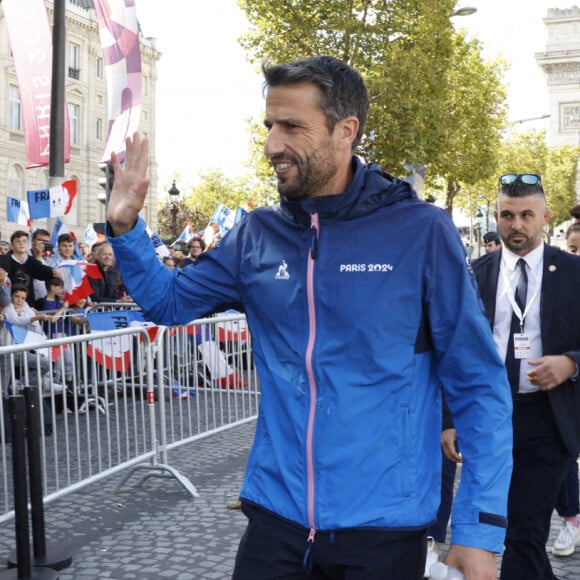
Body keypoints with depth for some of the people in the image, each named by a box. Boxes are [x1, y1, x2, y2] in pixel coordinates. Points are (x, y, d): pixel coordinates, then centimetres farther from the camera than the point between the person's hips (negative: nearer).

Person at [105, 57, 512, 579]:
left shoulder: (421, 230, -11)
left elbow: (478, 387, -8)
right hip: (276, 518, 3)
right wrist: (126, 227, -3)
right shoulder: (257, 236, 1)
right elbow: (170, 301, 15)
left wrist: (481, 527, -12)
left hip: (385, 529, -2)